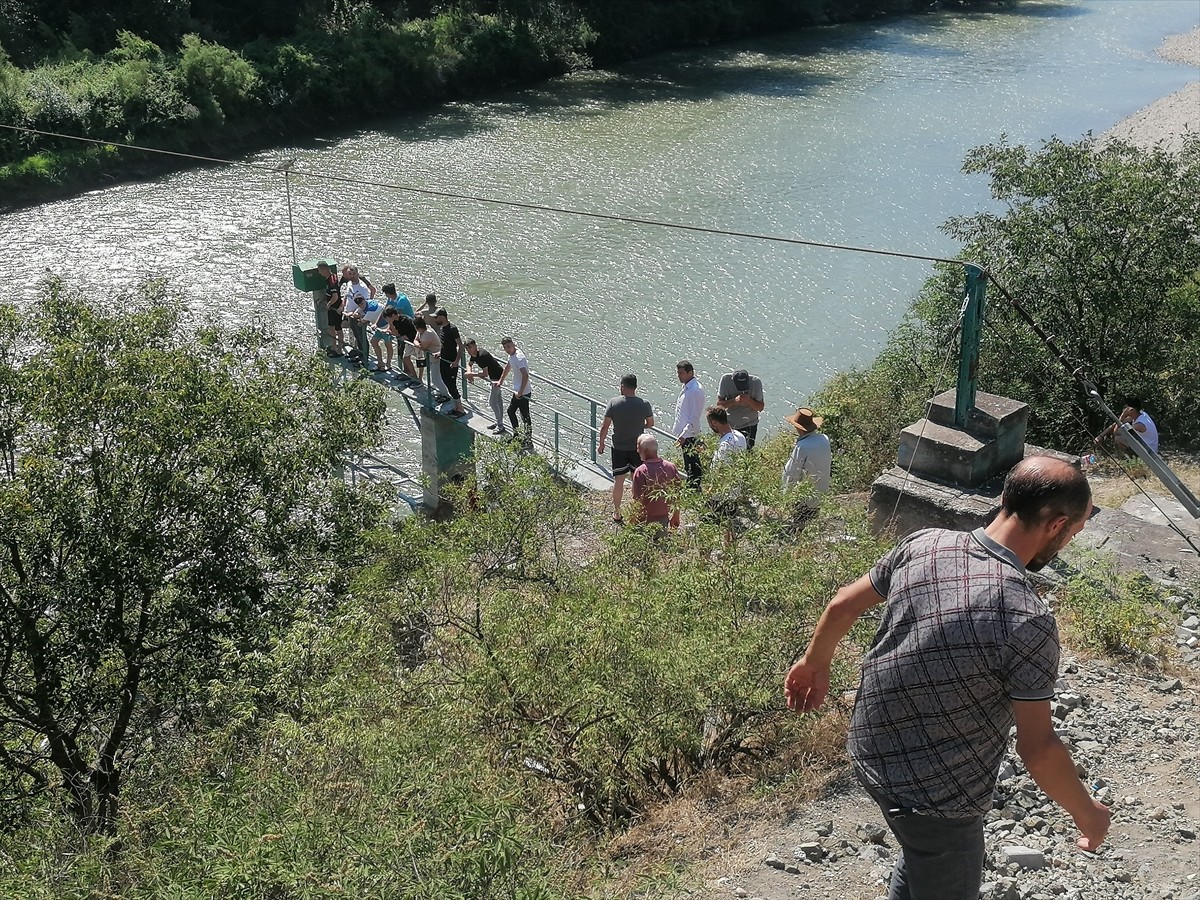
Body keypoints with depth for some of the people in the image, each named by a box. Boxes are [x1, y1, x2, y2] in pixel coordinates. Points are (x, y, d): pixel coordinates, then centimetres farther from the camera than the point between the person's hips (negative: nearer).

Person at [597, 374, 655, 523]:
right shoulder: (644, 404, -10)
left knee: (618, 480, 10)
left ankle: (617, 513, 19)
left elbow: (605, 426, -9)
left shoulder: (614, 403, -13)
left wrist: (601, 443, 5)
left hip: (618, 448, 0)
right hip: (638, 448, 0)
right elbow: (650, 424, 4)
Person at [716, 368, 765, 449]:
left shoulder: (756, 382, -18)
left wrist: (748, 400, -30)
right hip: (729, 424, 1)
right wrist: (735, 401, -31)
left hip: (749, 425, -1)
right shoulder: (725, 379, -18)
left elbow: (760, 408, -11)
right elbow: (719, 403, -13)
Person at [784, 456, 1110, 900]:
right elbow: (1038, 750, -21)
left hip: (871, 753, 7)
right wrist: (1086, 812, -2)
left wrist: (815, 662, 21)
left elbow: (842, 605, 3)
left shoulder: (923, 544, -10)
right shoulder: (1028, 619, -27)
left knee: (920, 856, 32)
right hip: (936, 793, -7)